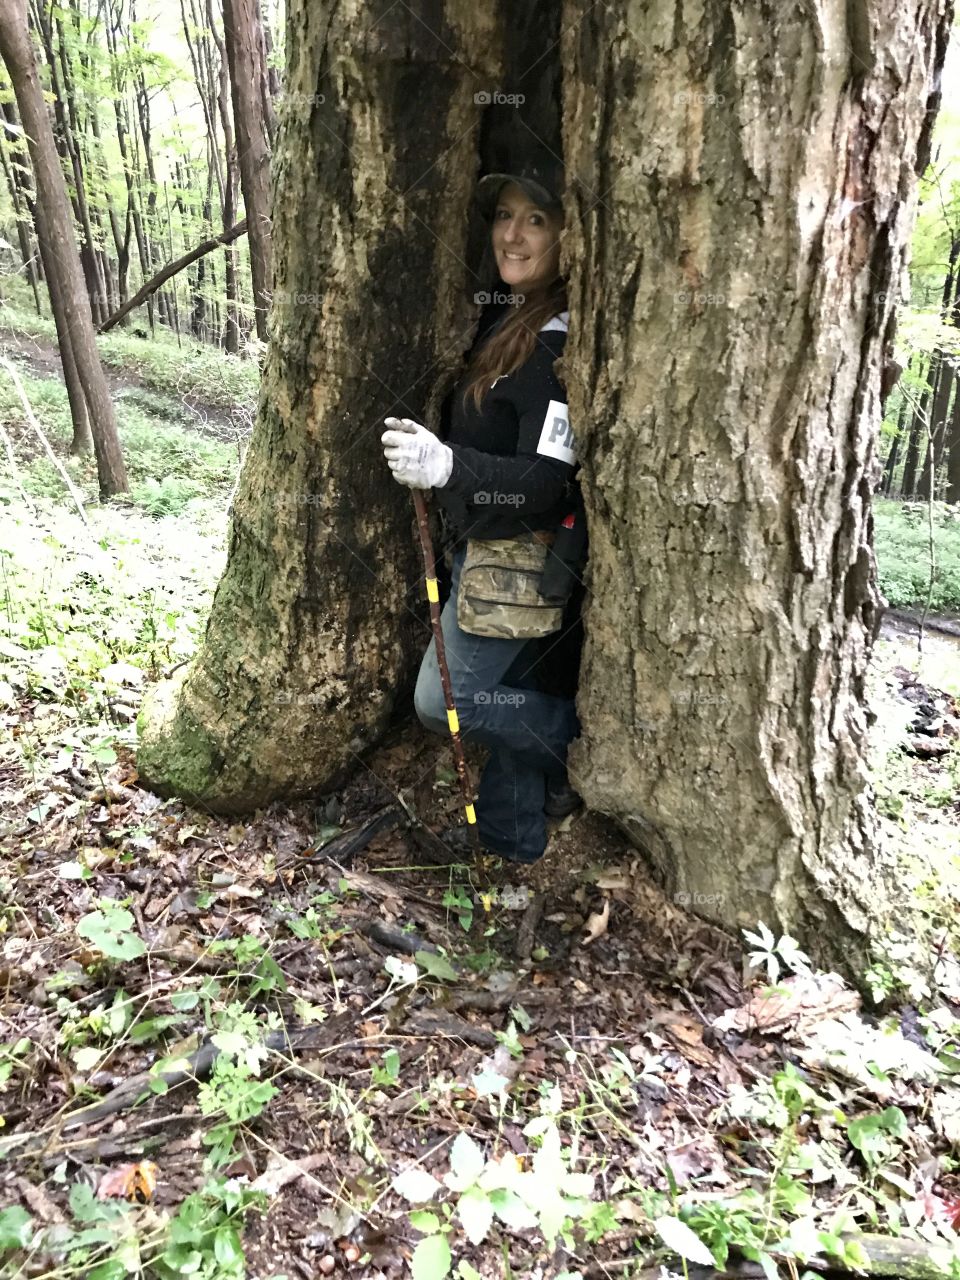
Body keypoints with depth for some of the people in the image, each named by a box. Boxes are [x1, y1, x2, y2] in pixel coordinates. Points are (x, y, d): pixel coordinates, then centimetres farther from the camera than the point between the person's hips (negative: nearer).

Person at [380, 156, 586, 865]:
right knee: (501, 688, 15)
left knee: (444, 700, -3)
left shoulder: (560, 341, -20)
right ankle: (510, 833, 30)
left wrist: (446, 465, -39)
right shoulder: (505, 315, 9)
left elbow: (544, 482, -26)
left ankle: (589, 741, 11)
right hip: (486, 547, 9)